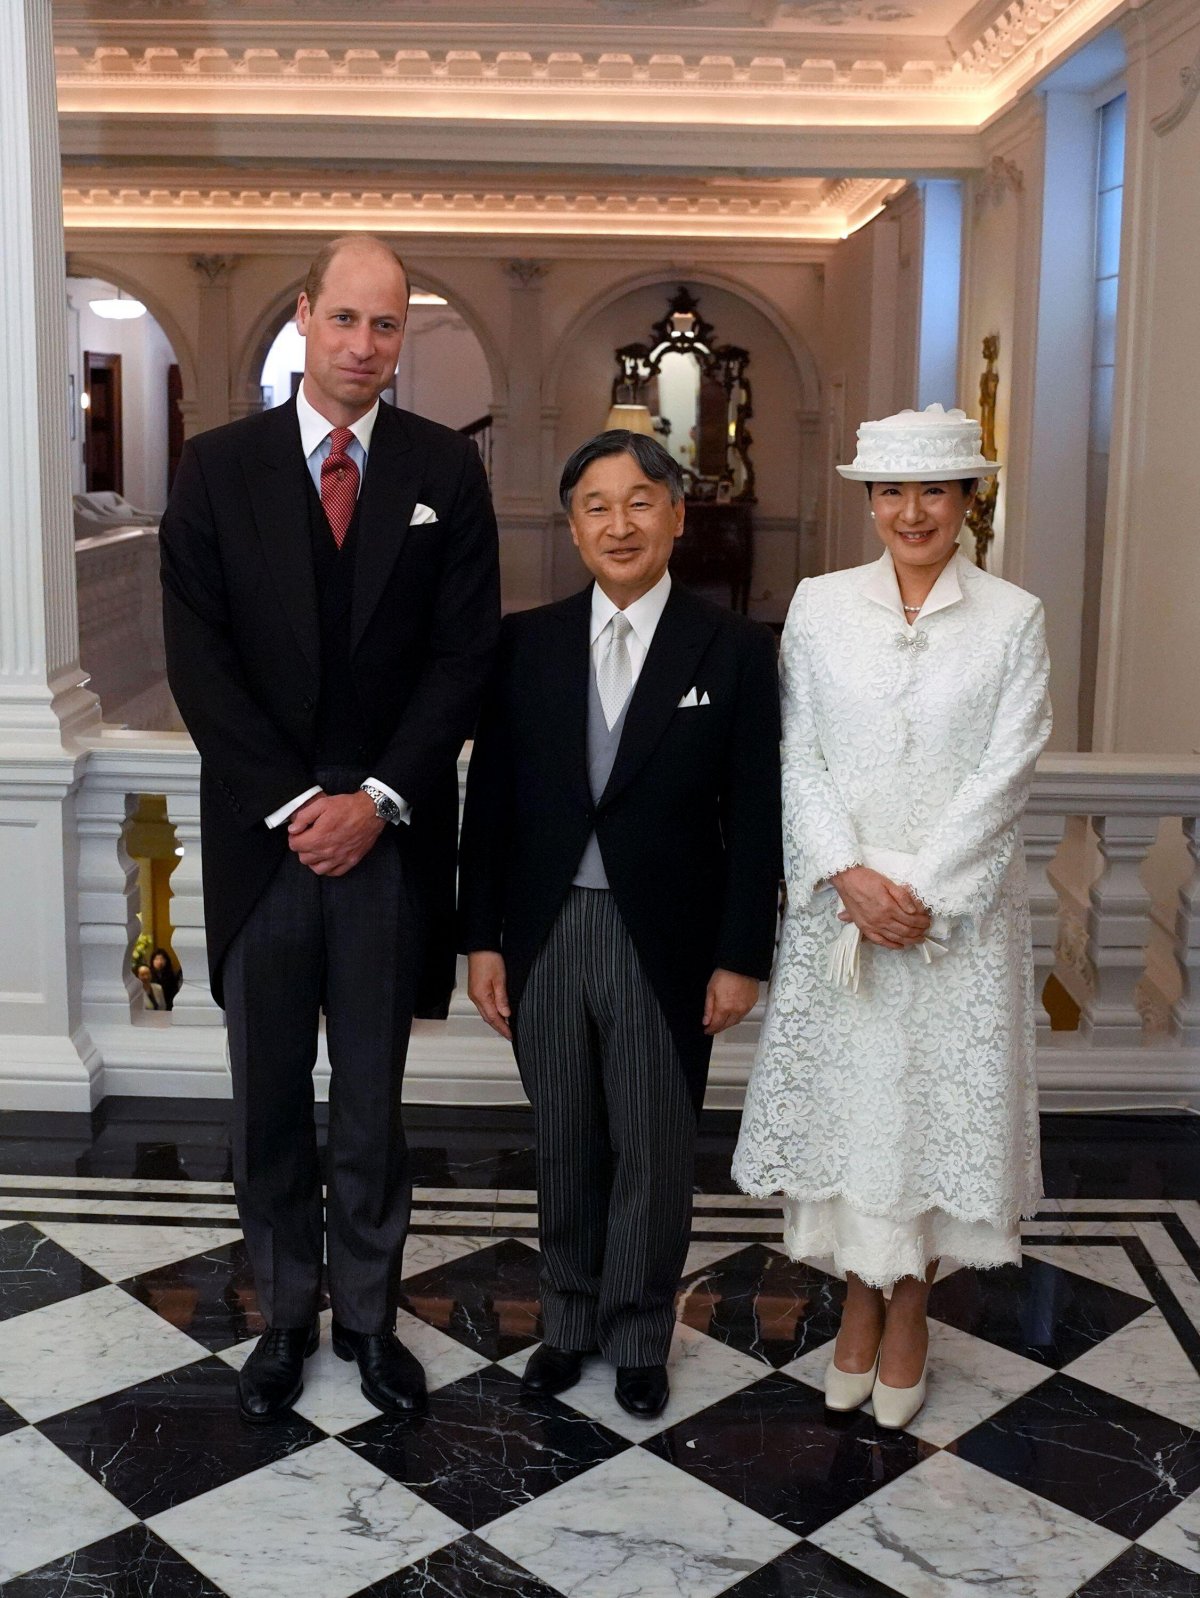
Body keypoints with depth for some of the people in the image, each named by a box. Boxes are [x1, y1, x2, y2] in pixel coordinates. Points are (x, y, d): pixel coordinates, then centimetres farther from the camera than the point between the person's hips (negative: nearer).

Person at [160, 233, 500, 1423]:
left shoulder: (447, 469, 2)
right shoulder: (218, 466, 2)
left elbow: (464, 653, -2)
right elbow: (199, 656, -3)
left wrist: (378, 799, -11)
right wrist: (291, 801, -11)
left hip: (389, 830, 0)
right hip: (260, 828, 1)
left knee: (372, 1100, 11)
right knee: (268, 1100, 11)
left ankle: (369, 1313, 27)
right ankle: (285, 1314, 28)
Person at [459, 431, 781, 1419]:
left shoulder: (735, 649, -4)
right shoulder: (526, 642, 2)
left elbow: (755, 814, -3)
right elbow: (489, 799, 4)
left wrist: (741, 957, -5)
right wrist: (481, 938, 1)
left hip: (665, 945, -2)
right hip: (545, 936, 2)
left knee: (655, 1156, 11)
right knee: (566, 1147, 15)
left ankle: (638, 1337, 32)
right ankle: (569, 1318, 36)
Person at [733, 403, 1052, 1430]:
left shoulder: (1013, 620, -1)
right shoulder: (820, 605, 4)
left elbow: (1005, 774, -6)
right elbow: (801, 757, 0)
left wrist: (920, 889, -14)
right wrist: (850, 876, -12)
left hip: (959, 908, -1)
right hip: (839, 903, 1)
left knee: (942, 1099, 6)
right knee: (843, 1094, 8)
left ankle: (910, 1311, 24)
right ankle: (859, 1301, 27)